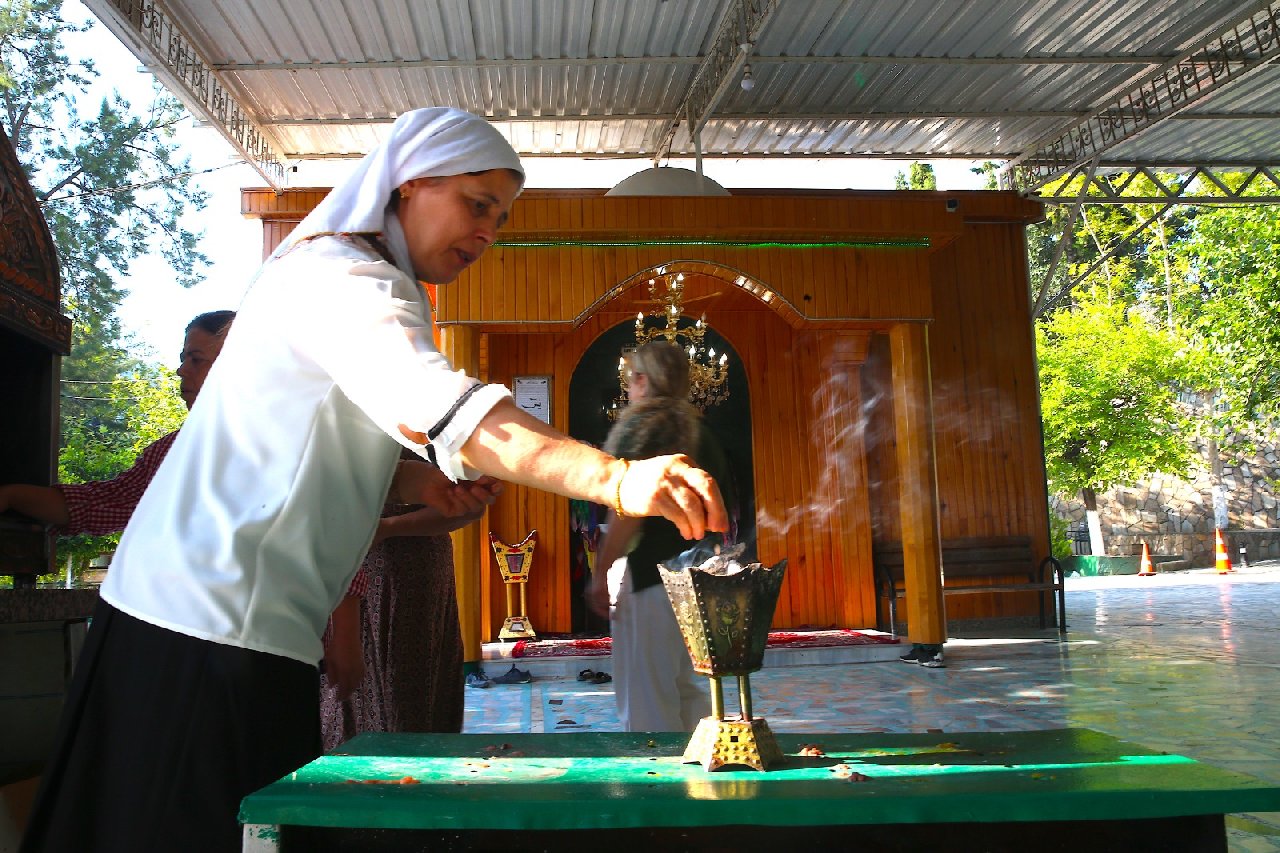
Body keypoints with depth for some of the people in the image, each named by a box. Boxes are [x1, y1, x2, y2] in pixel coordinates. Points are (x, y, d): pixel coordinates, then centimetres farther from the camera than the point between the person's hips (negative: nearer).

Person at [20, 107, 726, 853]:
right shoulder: (339, 276, -12)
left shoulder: (343, 277, 21)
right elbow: (437, 403, -33)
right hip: (221, 630, -10)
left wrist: (414, 483, 8)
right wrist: (615, 478, -44)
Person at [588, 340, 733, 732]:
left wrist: (601, 572, -13)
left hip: (648, 579, -8)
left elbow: (629, 509, -17)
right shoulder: (699, 429, 13)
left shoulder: (639, 426, -9)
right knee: (685, 689, 19)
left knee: (644, 701, -1)